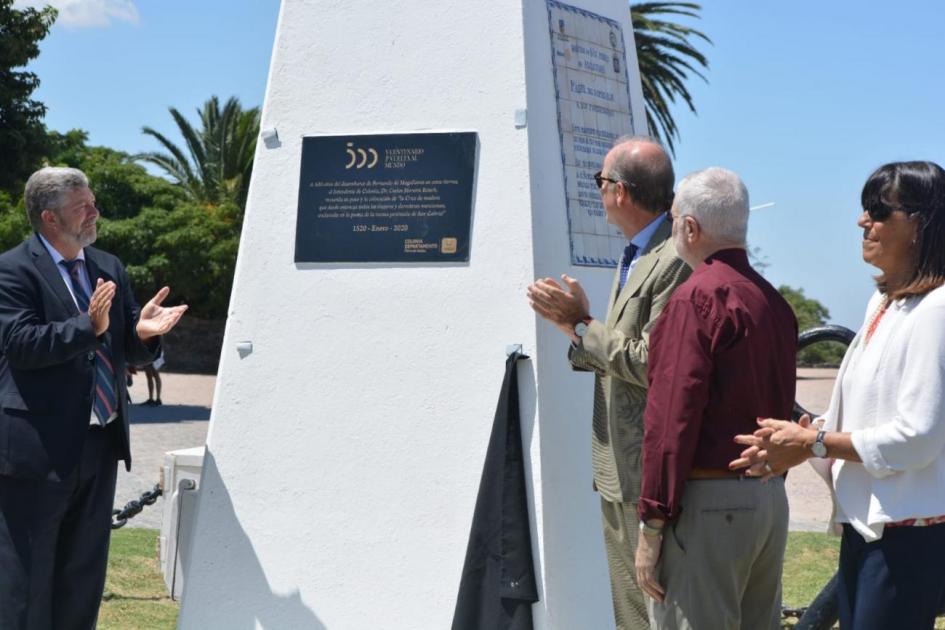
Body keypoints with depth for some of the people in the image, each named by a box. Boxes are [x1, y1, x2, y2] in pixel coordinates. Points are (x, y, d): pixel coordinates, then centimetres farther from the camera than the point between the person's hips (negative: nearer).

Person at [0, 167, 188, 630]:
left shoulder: (109, 268, 12)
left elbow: (131, 351, 12)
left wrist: (144, 332, -10)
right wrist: (88, 326, -28)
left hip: (101, 442, 7)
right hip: (40, 448, -7)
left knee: (84, 574, 15)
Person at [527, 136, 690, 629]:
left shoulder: (675, 261, -17)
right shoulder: (632, 258, 15)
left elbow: (650, 363, -22)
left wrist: (583, 324, -12)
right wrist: (574, 325, 2)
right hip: (620, 475, 10)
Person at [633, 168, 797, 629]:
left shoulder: (697, 297, -13)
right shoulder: (773, 301, 11)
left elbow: (673, 417, -18)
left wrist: (651, 526, -15)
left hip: (709, 504, -8)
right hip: (771, 499, 8)